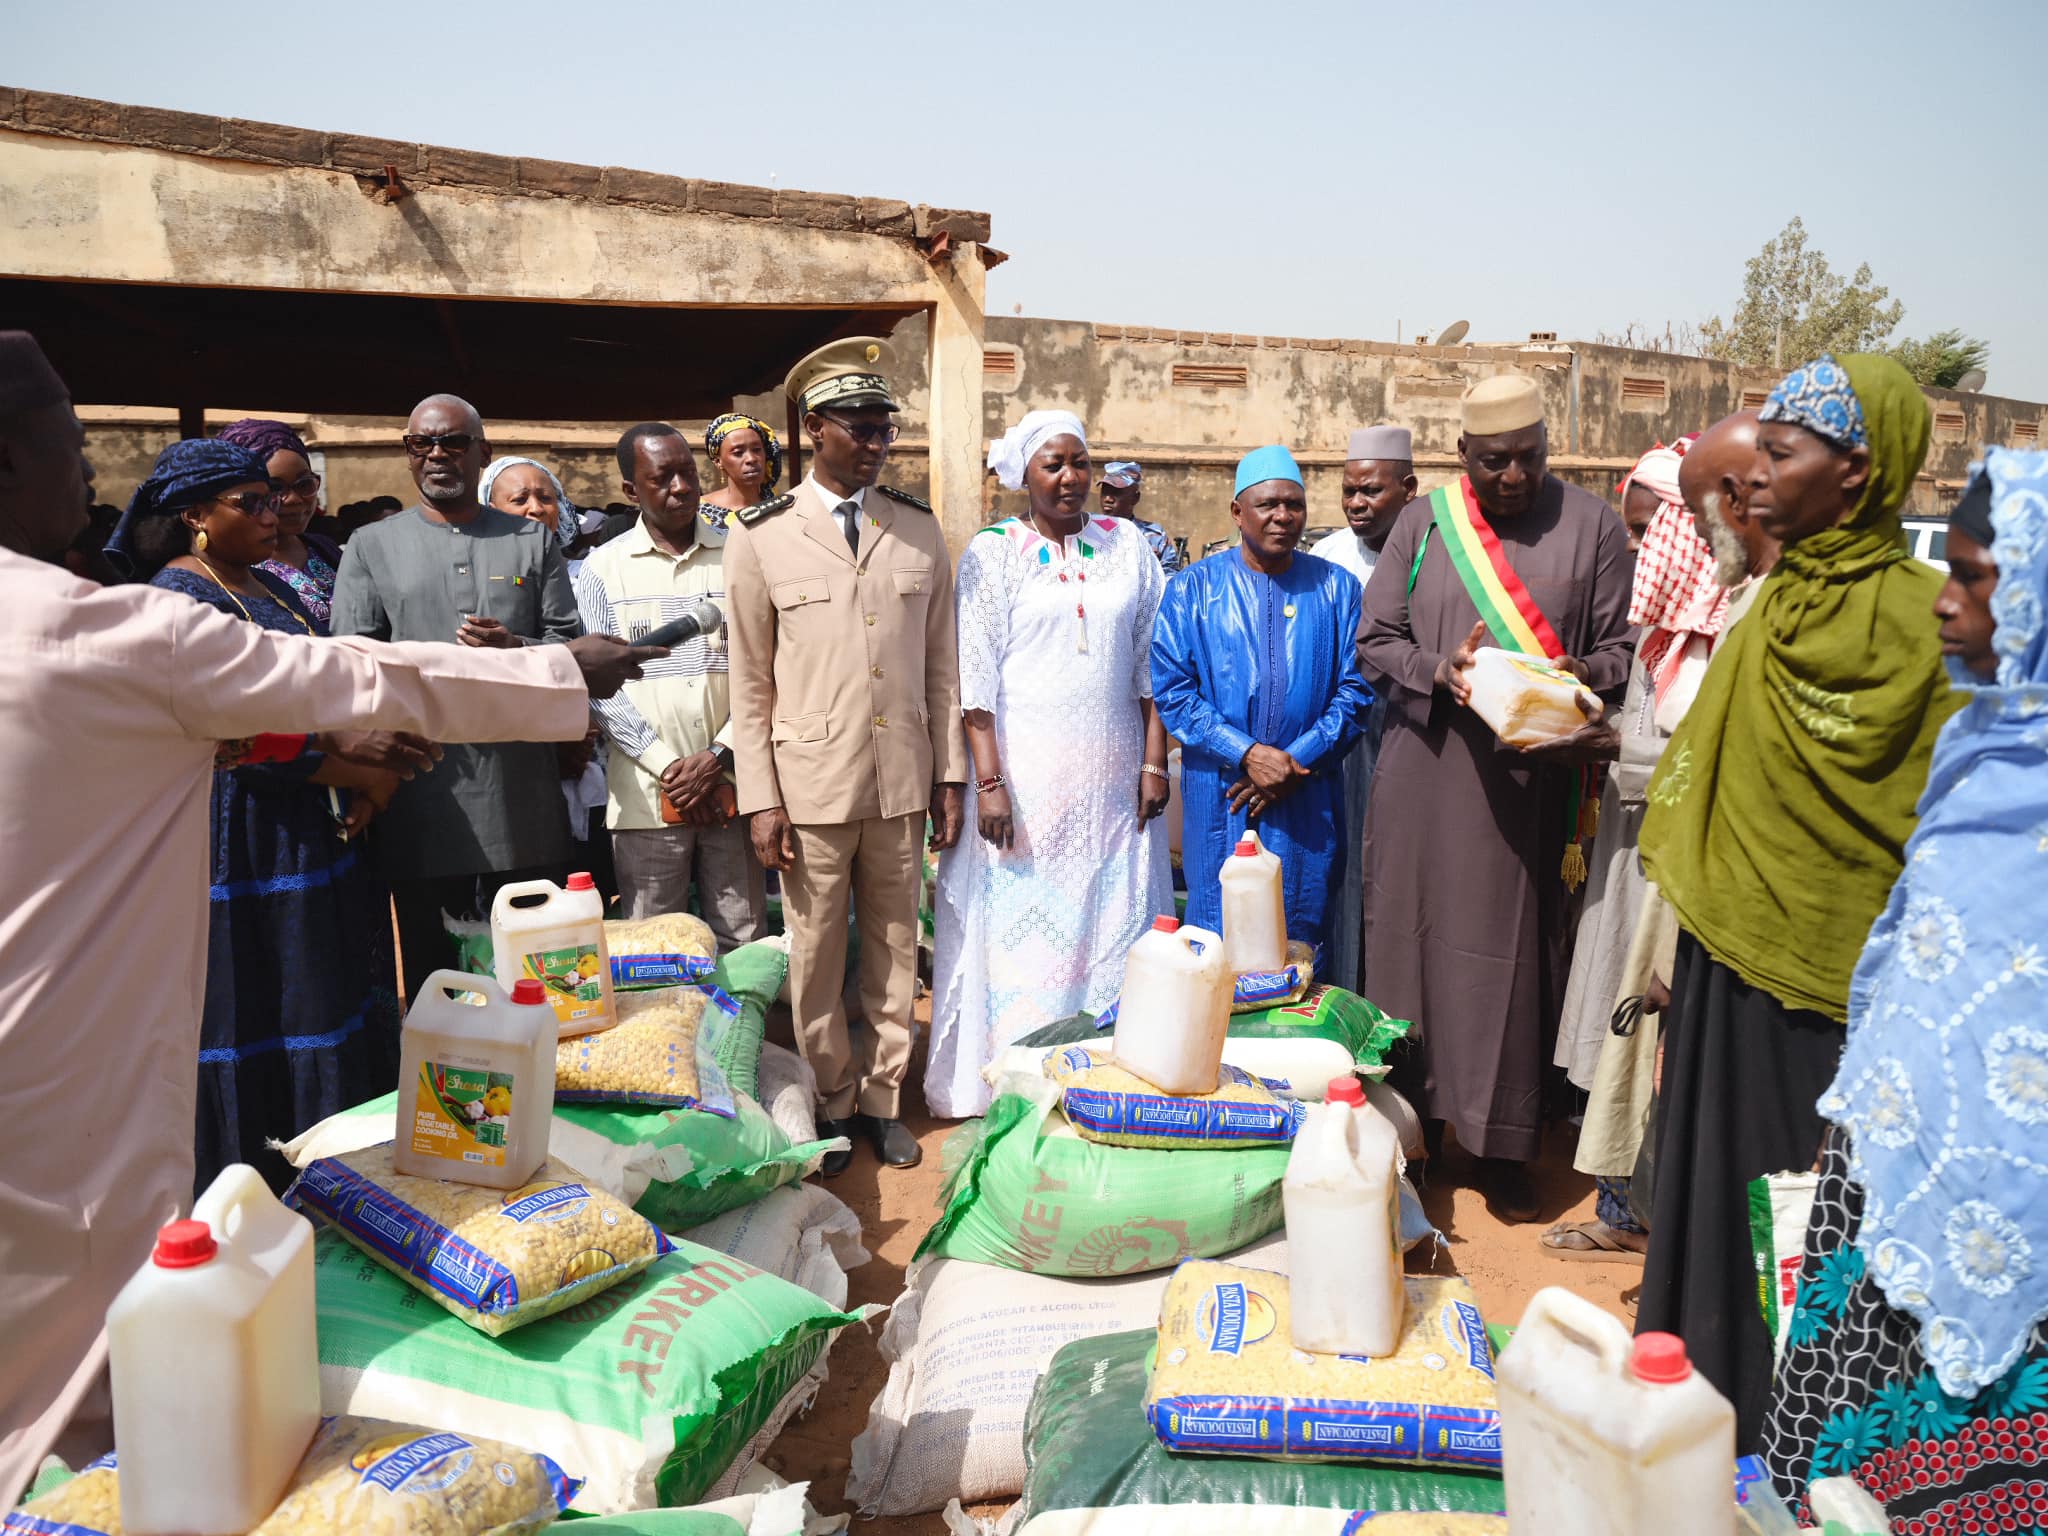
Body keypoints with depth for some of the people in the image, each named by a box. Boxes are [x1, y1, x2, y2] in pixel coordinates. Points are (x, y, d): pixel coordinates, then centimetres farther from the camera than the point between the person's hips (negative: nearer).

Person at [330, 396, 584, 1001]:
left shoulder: (533, 541, 14)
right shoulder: (371, 547, 11)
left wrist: (517, 650, -12)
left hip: (522, 790, 0)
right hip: (421, 787, 0)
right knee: (431, 964, 7)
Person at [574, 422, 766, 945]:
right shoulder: (603, 568, 4)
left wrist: (718, 756, -8)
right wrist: (667, 765, -8)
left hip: (731, 781, 1)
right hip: (647, 791, 0)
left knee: (743, 942, 5)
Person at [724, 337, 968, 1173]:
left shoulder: (920, 532, 6)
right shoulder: (761, 540, -2)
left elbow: (941, 668, 9)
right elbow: (749, 685, -1)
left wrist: (950, 775, 6)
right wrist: (760, 800, -6)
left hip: (902, 782, 3)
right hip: (810, 783, -2)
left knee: (894, 950, 12)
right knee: (816, 957, 7)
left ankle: (882, 1097, 29)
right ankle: (831, 1105, 26)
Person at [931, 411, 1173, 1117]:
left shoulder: (1128, 544, 10)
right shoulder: (993, 551, 1)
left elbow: (1152, 661, 9)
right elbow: (976, 674, -5)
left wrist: (1154, 762, 2)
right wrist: (989, 782, -12)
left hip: (1114, 780, 3)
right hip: (1026, 777, -2)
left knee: (1115, 927, 4)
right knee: (1024, 929, 0)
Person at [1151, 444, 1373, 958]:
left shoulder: (1337, 588, 7)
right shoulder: (1192, 588, 3)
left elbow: (1357, 689, 2)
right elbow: (1171, 690, -4)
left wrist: (1299, 761, -11)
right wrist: (1246, 752, -14)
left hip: (1308, 802, 1)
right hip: (1219, 800, -1)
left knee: (1303, 946, 8)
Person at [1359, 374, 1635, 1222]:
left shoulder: (1592, 525, 3)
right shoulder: (1423, 521, 5)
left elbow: (1621, 647, 2)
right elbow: (1375, 639, 3)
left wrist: (1576, 676, -19)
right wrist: (1439, 670, -15)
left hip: (1530, 779, -1)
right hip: (1425, 775, 1)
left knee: (1511, 954, 4)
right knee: (1412, 941, 7)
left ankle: (1504, 1145, 17)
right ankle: (1411, 1121, 23)